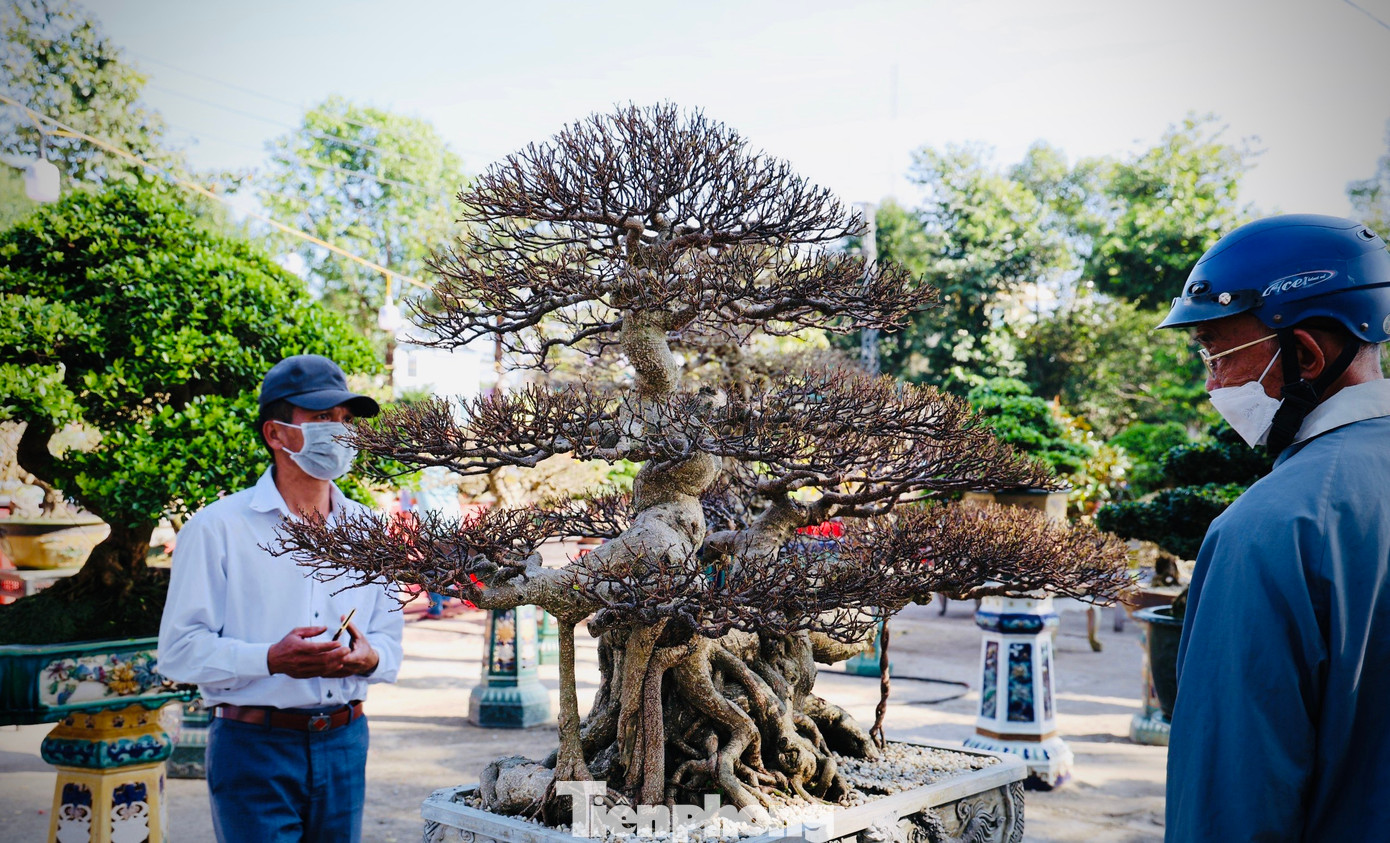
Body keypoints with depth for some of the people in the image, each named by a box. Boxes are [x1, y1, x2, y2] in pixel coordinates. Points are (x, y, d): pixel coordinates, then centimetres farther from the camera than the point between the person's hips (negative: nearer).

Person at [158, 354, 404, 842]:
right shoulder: (217, 528, -4)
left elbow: (390, 642, 11)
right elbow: (179, 650, -9)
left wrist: (368, 658, -12)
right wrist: (271, 659, -23)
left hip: (344, 743, 4)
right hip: (255, 747, -4)